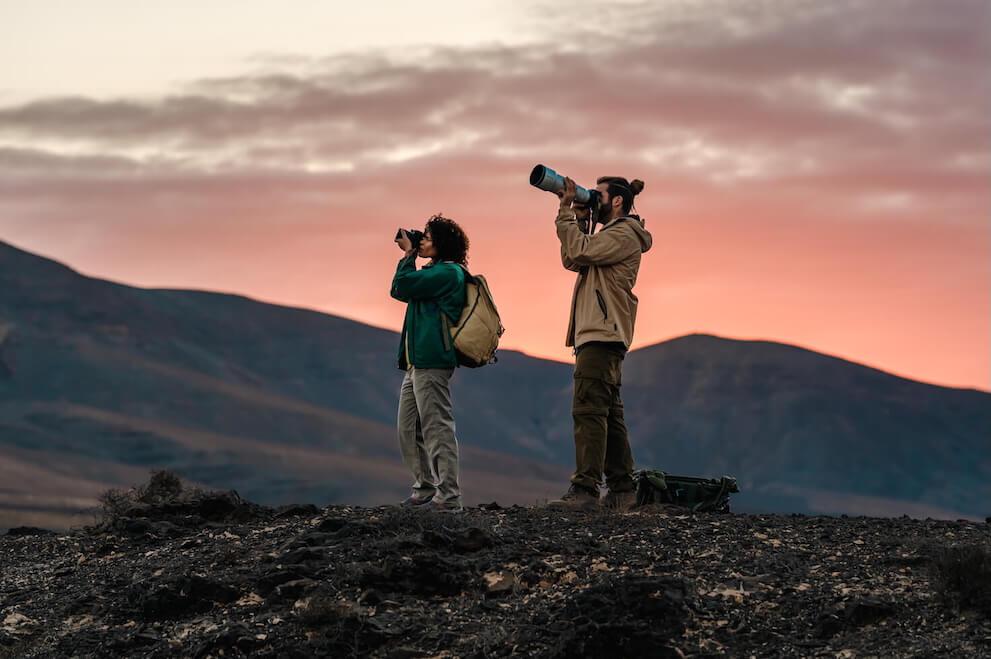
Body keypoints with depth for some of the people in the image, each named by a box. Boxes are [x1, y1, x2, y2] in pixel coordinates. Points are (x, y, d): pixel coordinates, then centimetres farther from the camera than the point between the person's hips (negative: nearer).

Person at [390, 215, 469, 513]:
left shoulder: (448, 273, -10)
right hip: (416, 363, 11)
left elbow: (402, 286, -15)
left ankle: (448, 496, -12)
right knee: (408, 430, 12)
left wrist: (409, 254, 0)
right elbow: (399, 291, 28)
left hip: (431, 363, -11)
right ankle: (425, 488, 18)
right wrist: (407, 255, 20)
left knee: (437, 428, -11)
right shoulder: (436, 272, 21)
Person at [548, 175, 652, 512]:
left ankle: (585, 489, -22)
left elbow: (580, 251, -19)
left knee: (589, 409, -16)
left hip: (602, 334, -11)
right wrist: (578, 218, 10)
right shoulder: (611, 235, 24)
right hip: (599, 334, 11)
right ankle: (621, 490, 13)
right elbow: (571, 260, 18)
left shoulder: (624, 234, -7)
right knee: (608, 413, 11)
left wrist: (566, 212, -10)